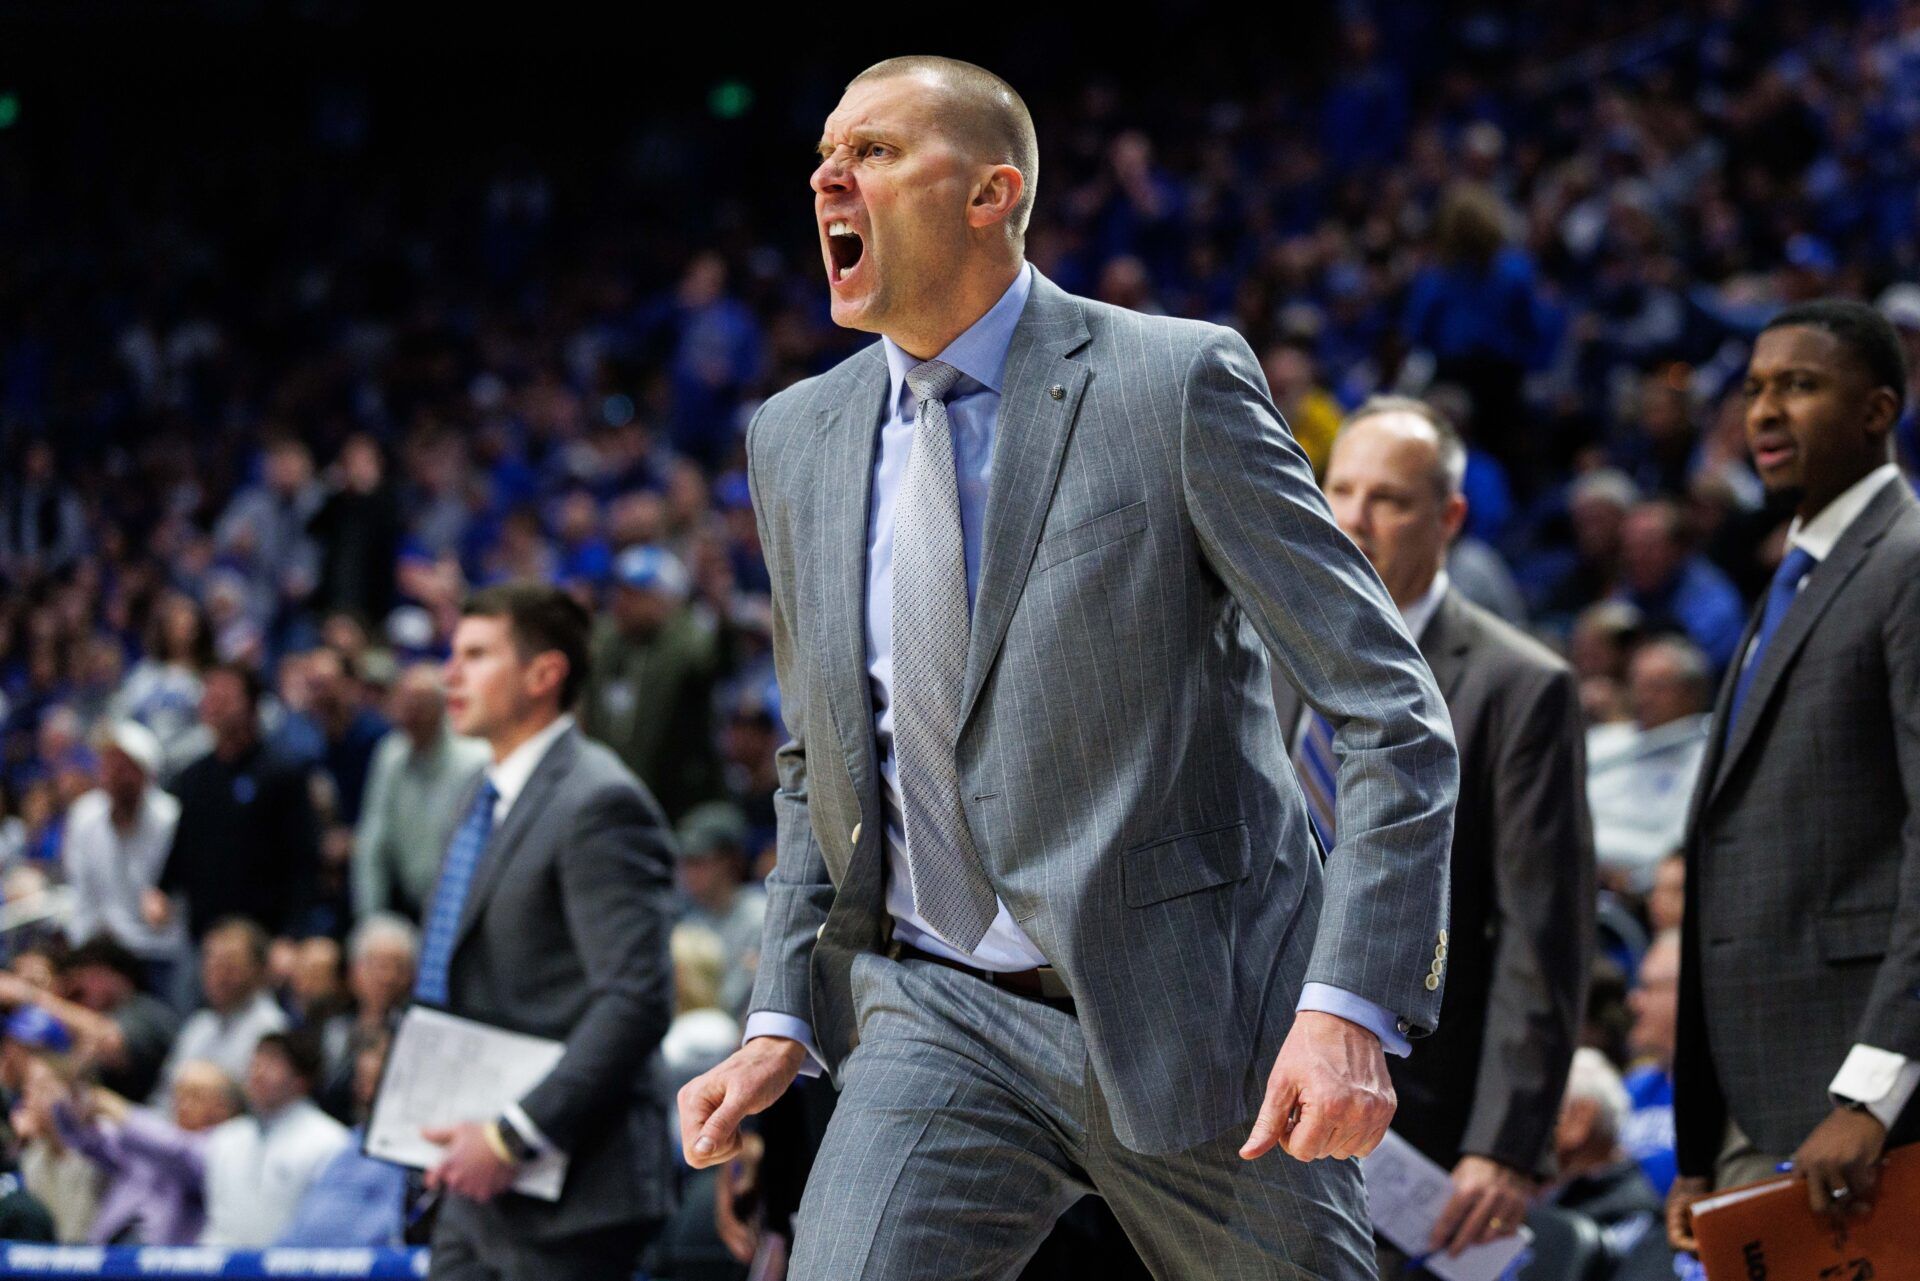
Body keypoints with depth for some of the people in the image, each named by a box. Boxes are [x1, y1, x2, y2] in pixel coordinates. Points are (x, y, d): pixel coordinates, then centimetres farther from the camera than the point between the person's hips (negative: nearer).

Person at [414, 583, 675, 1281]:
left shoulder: (599, 805, -14)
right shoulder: (490, 799, 18)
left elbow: (637, 1000, -21)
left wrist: (515, 1136, -22)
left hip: (567, 1198, -10)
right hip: (477, 1198, 10)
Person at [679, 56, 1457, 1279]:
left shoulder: (1176, 382, -8)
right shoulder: (797, 440, 9)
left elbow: (1393, 714, -10)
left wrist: (1350, 1007, -20)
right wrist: (783, 1020, 10)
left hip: (1190, 1014, -3)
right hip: (941, 1021, 4)